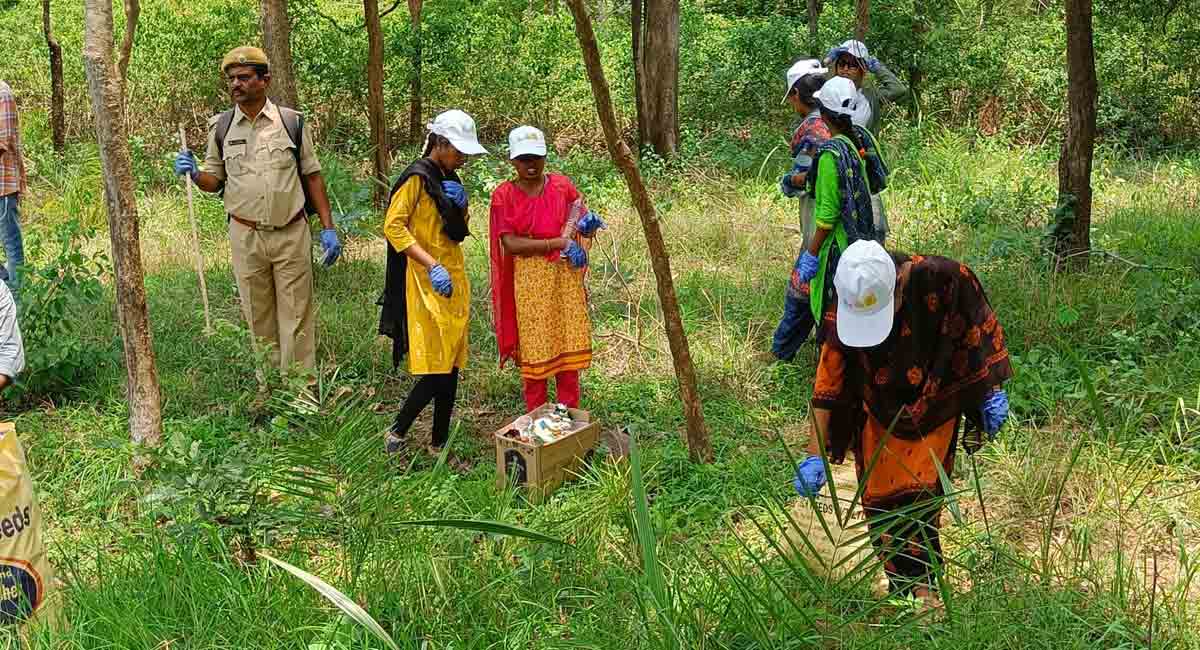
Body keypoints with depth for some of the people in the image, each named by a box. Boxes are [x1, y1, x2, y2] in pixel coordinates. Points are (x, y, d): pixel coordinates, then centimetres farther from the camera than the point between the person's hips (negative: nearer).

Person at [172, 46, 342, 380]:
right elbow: (214, 181, 11)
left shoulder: (292, 122, 1)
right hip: (246, 237, 2)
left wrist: (328, 228, 0)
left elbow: (312, 177, 5)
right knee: (259, 319, 10)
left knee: (296, 318, 2)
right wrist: (194, 173, -12)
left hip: (292, 234, -1)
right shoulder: (221, 127, 4)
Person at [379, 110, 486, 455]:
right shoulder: (418, 177, -10)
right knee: (436, 368, -12)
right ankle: (396, 433, 4)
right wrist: (432, 265, -22)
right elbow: (392, 227, -17)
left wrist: (460, 203, 1)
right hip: (426, 283, -8)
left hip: (454, 279, 8)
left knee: (451, 368, 7)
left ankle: (440, 446, 13)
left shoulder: (449, 179, 15)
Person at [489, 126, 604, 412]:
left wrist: (588, 224, -15)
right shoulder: (504, 195, -3)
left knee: (569, 348, 5)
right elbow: (509, 244, -11)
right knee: (534, 351, 2)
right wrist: (557, 243, -17)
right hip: (529, 279, -2)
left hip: (566, 276, 2)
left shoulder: (562, 185, 4)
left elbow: (583, 223, 10)